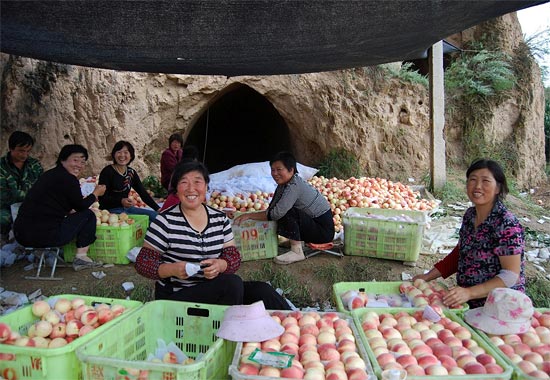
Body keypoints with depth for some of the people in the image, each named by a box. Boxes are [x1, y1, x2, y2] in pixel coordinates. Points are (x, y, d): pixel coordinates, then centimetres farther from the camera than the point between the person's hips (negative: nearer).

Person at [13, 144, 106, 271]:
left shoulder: (50, 174, 17)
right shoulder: (68, 179, -12)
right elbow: (81, 206, -1)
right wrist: (96, 193, 16)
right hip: (44, 235, -10)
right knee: (88, 215, 5)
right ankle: (81, 258, 2)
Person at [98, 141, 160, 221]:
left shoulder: (131, 173, 7)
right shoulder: (107, 172, -10)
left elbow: (143, 193, 6)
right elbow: (102, 198, -15)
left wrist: (158, 209, -3)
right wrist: (121, 201, -31)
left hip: (126, 208, 7)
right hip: (110, 210, -7)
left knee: (156, 216, -3)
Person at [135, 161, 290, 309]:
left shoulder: (220, 218, 5)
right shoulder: (165, 221, -8)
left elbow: (233, 256, 4)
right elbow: (143, 262, -6)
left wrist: (221, 265, -19)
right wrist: (172, 269, -25)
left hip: (213, 290, 5)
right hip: (175, 296, -4)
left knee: (261, 290, -17)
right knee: (233, 283, -27)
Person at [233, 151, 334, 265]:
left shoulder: (294, 186, -24)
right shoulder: (284, 184, 4)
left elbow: (276, 213, -28)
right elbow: (272, 208, 4)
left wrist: (249, 215, -21)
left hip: (324, 230, -9)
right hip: (313, 222, 9)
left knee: (287, 212, -26)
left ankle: (297, 252, -16)